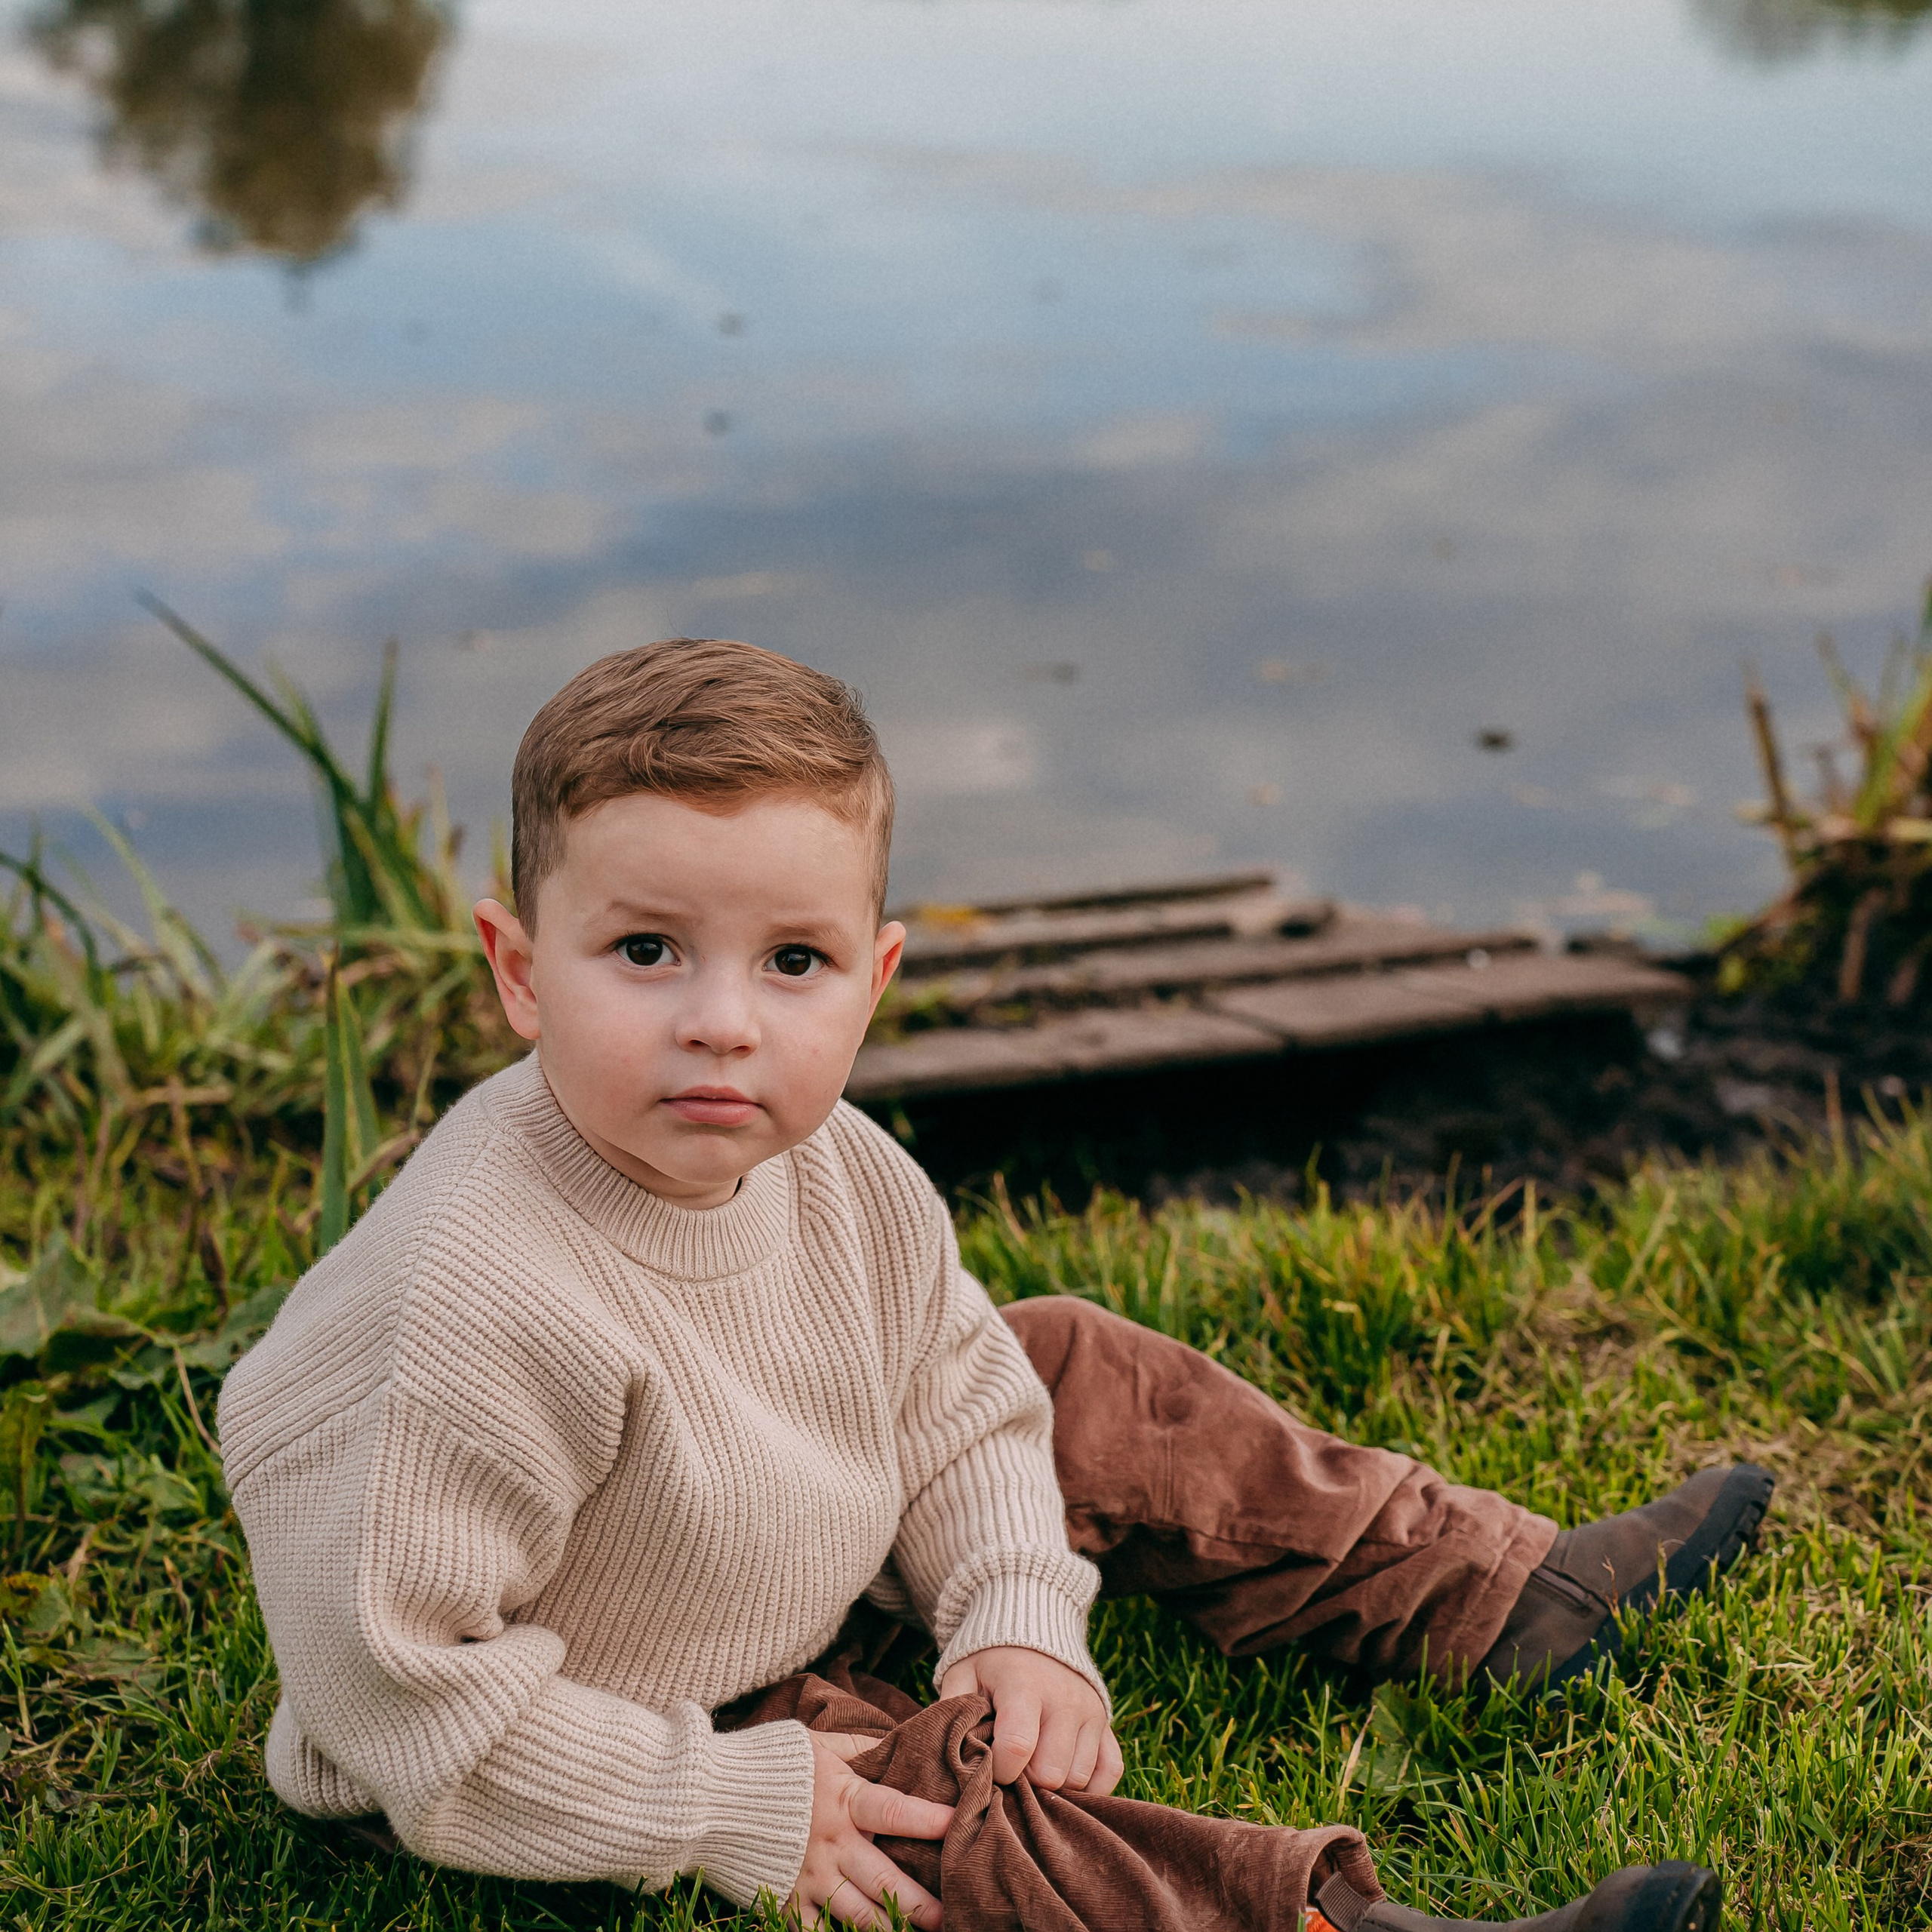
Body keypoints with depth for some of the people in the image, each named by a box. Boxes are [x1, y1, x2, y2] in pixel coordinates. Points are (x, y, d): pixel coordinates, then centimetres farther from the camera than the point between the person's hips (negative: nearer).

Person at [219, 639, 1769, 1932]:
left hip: (799, 1575, 8)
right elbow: (395, 1683, -34)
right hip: (610, 1736, -8)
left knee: (1082, 1379, 9)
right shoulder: (479, 1306, -38)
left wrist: (1018, 1617, -11)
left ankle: (1497, 1593, 18)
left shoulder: (838, 1174, -13)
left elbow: (954, 1395, 4)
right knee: (945, 1798, -30)